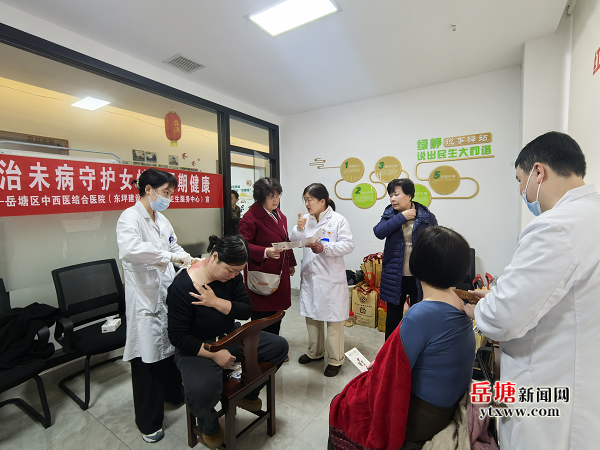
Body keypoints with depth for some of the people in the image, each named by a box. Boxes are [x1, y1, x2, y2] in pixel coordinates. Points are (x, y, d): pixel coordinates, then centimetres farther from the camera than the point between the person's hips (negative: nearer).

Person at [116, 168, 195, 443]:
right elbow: (129, 249, -35)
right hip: (145, 298, -7)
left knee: (171, 347, 20)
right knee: (147, 358, 5)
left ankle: (173, 393, 45)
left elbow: (173, 247, 18)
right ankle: (148, 423, 26)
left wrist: (186, 256, 0)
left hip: (167, 293, 8)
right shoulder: (130, 217, -15)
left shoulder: (161, 220, 11)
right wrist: (169, 256, -33)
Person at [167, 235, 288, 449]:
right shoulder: (182, 286, -23)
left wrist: (215, 302, -24)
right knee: (203, 390, -36)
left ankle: (248, 394, 20)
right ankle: (209, 425, 5)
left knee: (280, 346, -4)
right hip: (197, 348, -5)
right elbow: (178, 337, -18)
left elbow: (246, 311, -9)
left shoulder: (232, 275, -7)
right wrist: (214, 353, -24)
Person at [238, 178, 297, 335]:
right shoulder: (250, 218, -14)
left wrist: (291, 262, 23)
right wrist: (265, 252, -32)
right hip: (261, 275, -8)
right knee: (261, 317, 0)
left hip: (280, 273, 8)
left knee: (276, 316, 17)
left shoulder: (279, 214, 13)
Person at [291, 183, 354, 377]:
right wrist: (299, 229, -13)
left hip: (331, 278, -5)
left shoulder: (338, 220, -9)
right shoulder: (306, 219, 6)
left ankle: (335, 359, 25)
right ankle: (315, 352, 40)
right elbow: (294, 242, 6)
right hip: (309, 276, 6)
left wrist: (324, 248, -27)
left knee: (333, 319, 6)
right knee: (311, 315, 19)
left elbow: (348, 245, -16)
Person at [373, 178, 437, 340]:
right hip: (394, 277, 2)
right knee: (393, 319, 15)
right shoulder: (389, 214, 1)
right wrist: (401, 217, -18)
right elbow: (379, 232, -18)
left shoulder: (427, 216, -5)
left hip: (419, 277, -1)